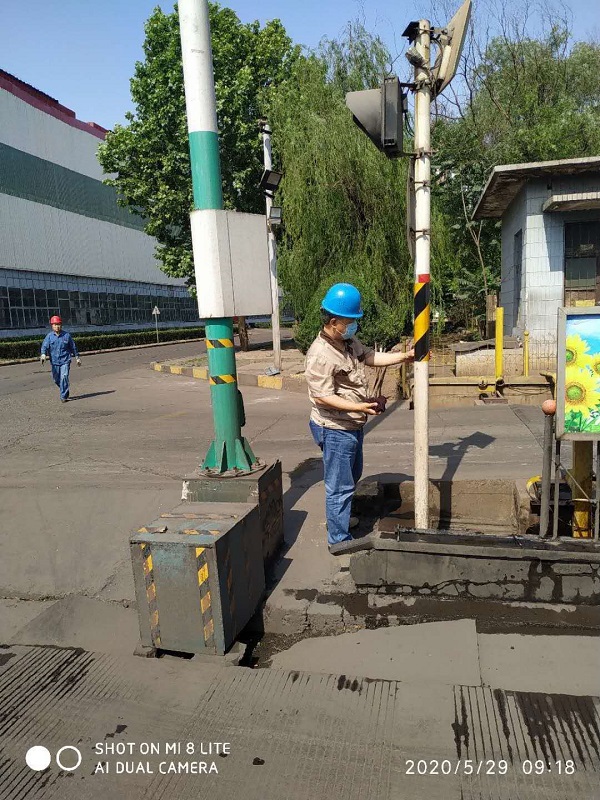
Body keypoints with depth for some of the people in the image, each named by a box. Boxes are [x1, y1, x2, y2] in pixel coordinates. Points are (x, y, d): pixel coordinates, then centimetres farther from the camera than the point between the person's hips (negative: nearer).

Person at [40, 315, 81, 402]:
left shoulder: (67, 335, 1)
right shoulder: (49, 336, 2)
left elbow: (73, 347, 11)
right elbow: (44, 346, -10)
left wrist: (77, 357, 15)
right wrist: (43, 354, -30)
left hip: (65, 360, -2)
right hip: (54, 361, 3)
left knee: (64, 377, -15)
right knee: (56, 380, 11)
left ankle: (64, 396, -8)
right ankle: (65, 391, 36)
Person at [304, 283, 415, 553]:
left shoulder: (349, 342, 3)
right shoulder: (320, 356, -25)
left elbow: (371, 357, 17)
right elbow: (322, 397, -27)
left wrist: (405, 356, 11)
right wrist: (359, 407, -32)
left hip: (352, 425, 10)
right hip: (335, 429, -10)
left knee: (353, 477, 26)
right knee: (340, 486, 2)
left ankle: (338, 518, 46)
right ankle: (339, 540, 16)